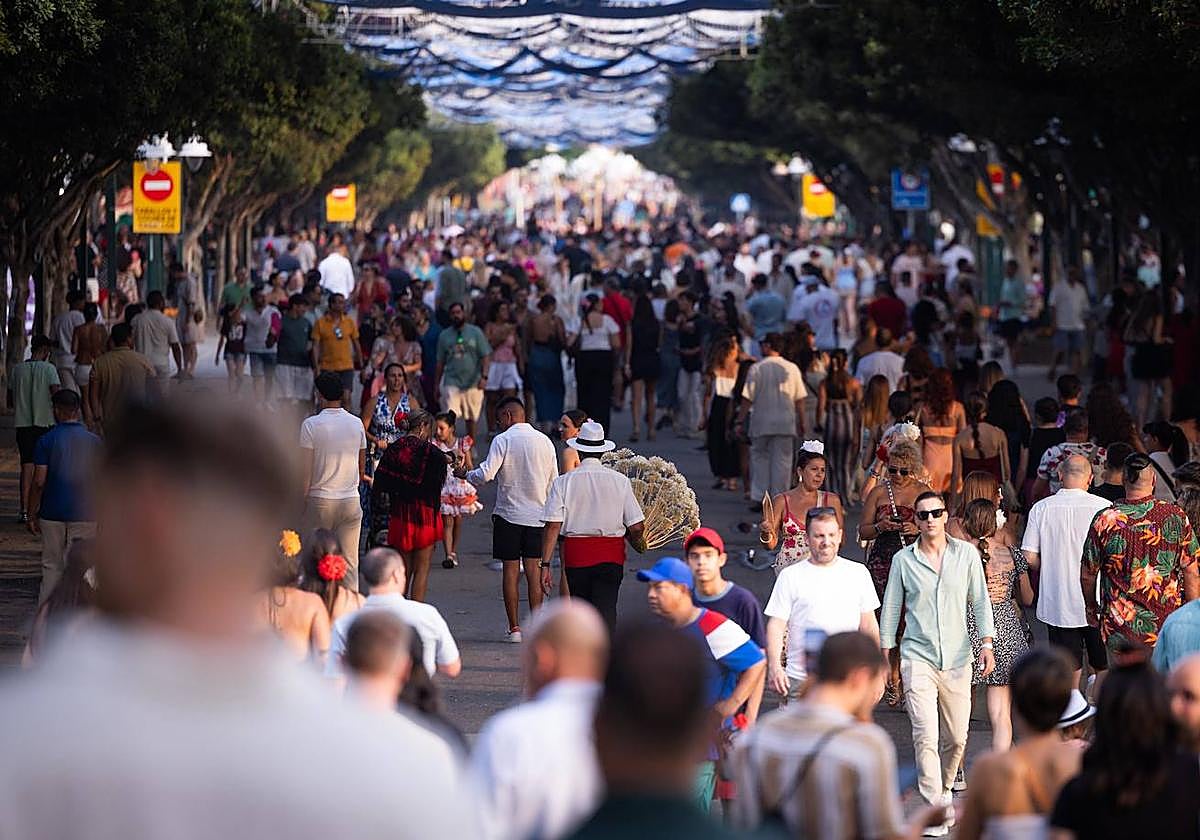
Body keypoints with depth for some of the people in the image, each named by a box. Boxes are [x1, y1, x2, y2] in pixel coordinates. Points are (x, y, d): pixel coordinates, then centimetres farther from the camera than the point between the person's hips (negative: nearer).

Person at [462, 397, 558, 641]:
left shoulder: (503, 440, -9)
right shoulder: (545, 441, 5)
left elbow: (486, 474, -17)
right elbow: (554, 482, 9)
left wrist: (465, 474, 2)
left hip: (508, 513, -3)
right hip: (538, 515, 3)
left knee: (510, 570, 2)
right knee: (534, 570, 5)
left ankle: (514, 628, 2)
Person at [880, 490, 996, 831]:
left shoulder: (966, 553, 4)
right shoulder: (903, 560, 1)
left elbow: (980, 601, 8)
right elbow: (891, 609, 7)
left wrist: (986, 643, -1)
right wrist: (884, 655, 6)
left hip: (957, 658, 2)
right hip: (918, 657, -2)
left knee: (957, 738, 7)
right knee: (926, 736, -13)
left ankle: (944, 789, 34)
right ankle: (934, 810, -12)